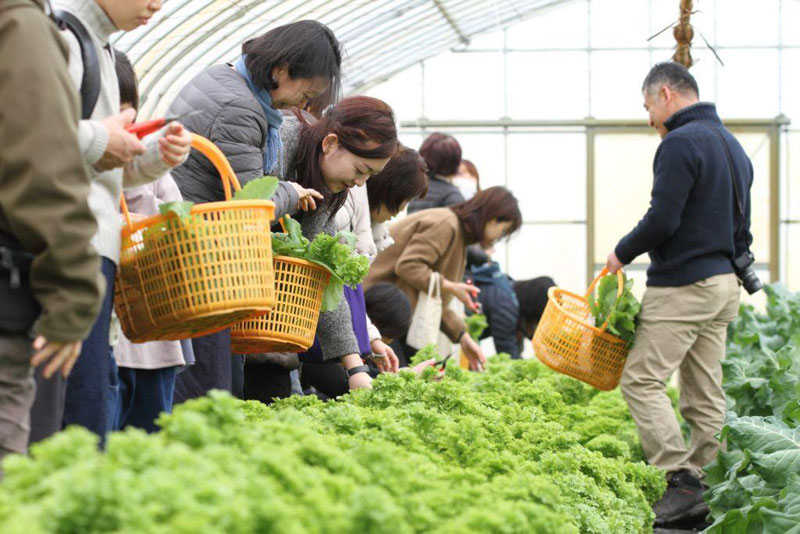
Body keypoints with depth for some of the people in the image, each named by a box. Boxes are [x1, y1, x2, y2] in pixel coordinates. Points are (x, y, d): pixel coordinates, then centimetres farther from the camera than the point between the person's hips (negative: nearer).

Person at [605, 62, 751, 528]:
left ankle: (683, 480, -14)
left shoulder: (681, 143, -14)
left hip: (682, 284, -9)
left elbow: (662, 220, -19)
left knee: (642, 380, -6)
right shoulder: (731, 144, 17)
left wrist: (622, 254, -4)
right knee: (705, 392, 9)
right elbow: (740, 224, 20)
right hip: (724, 283, 9)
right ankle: (707, 489, 9)